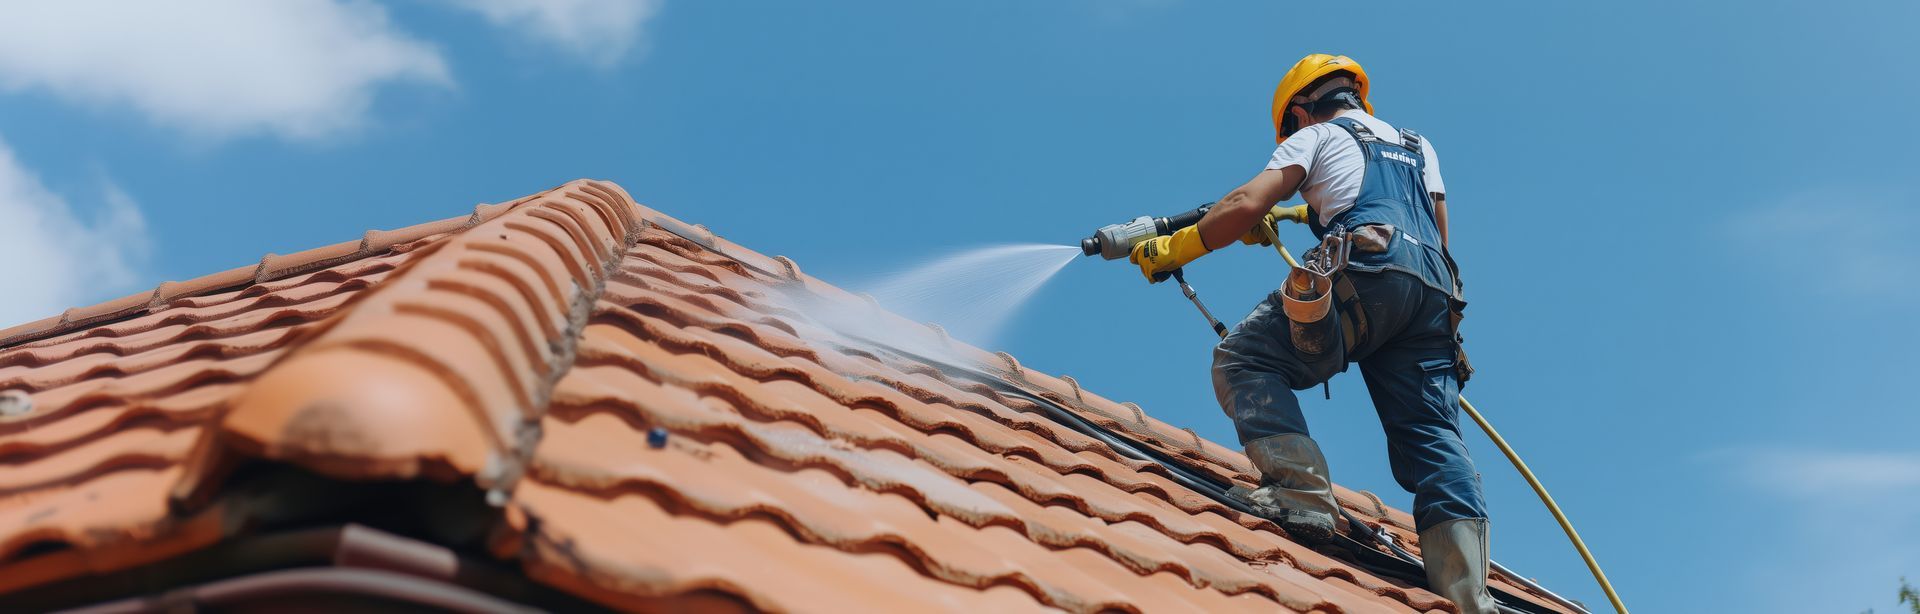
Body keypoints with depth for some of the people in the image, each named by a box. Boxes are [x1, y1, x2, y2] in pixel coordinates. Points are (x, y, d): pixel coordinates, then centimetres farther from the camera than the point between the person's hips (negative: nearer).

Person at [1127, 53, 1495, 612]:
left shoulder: (1316, 135, 19)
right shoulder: (1418, 145, 36)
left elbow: (1247, 204, 4)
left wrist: (1172, 248, 13)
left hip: (1366, 272, -6)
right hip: (1435, 291, 6)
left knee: (1244, 359, -2)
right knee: (1432, 440, 0)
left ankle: (1303, 495, -21)